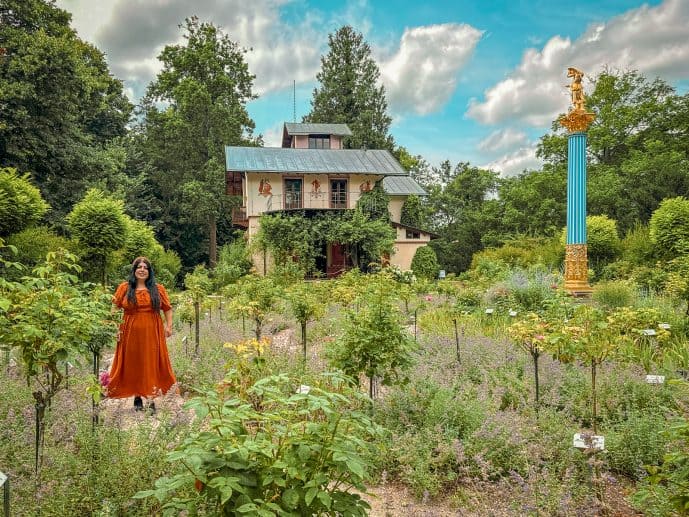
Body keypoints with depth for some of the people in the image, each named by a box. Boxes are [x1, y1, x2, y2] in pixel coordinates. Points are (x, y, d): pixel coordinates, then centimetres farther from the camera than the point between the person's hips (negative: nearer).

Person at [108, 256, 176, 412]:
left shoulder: (158, 289, 7)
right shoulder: (124, 288, 6)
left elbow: (167, 309, 11)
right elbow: (115, 309, 7)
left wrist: (169, 326, 1)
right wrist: (116, 327, -3)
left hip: (152, 332, 0)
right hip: (131, 333, 0)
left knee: (152, 364, 0)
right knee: (133, 364, 5)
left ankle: (152, 399, 5)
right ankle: (137, 397, 18)